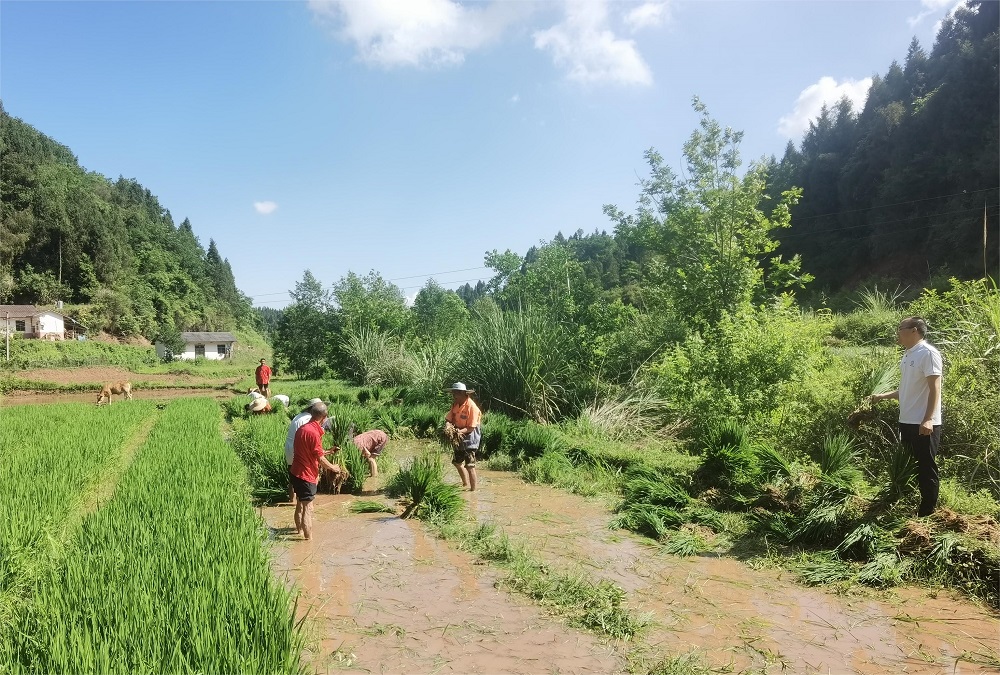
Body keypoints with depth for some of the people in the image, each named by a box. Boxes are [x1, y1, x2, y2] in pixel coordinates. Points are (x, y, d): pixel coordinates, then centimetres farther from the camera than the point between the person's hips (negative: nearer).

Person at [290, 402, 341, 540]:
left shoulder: (302, 429, 6)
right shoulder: (314, 432, -22)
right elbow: (320, 458, -17)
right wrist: (332, 467, -1)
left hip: (297, 473, 9)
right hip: (306, 476, -9)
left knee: (300, 505, 23)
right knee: (307, 509, -3)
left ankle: (299, 530, 38)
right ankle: (309, 538, 1)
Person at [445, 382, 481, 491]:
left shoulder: (471, 407, -23)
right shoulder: (455, 404, -2)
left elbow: (471, 428, -22)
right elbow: (449, 418, -1)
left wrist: (460, 431, -35)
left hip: (470, 436, -9)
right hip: (460, 437, 9)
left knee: (469, 466, -8)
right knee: (457, 462, 22)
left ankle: (473, 490, 2)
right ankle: (465, 484, 41)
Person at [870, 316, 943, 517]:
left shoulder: (928, 353, -12)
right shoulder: (908, 355, 14)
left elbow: (934, 388, -17)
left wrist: (928, 419, -23)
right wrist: (882, 396, 16)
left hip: (924, 424, -9)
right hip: (907, 422, 9)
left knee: (926, 469, 0)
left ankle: (927, 514, 8)